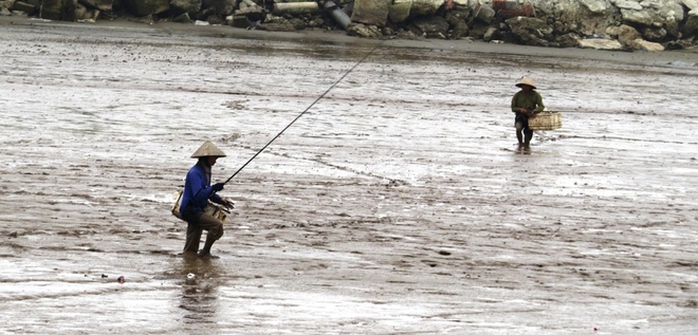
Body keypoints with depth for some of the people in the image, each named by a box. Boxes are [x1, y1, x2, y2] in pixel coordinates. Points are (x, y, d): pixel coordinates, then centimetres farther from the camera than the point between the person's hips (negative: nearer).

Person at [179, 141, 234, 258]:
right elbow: (198, 195, -27)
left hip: (198, 210, 10)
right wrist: (213, 188, -33)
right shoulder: (194, 173, -18)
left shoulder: (206, 171, 13)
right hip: (190, 211, -10)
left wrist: (220, 200, 10)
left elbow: (206, 193, 23)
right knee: (217, 225, -22)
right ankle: (205, 253, -11)